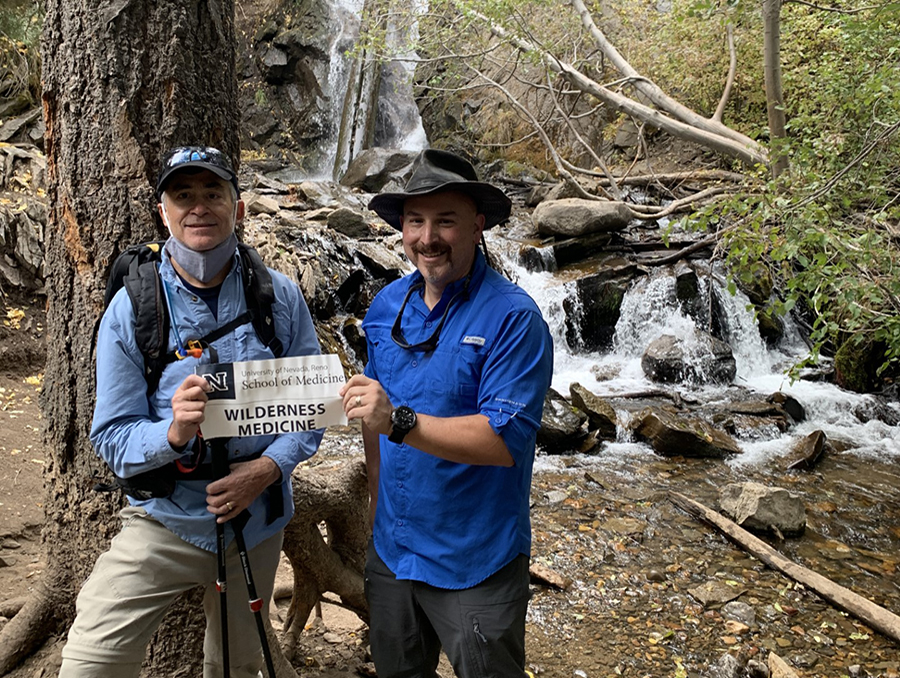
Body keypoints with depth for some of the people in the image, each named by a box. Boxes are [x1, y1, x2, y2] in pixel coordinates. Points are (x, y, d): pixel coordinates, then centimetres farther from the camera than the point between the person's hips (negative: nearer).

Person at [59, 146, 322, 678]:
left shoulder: (281, 297, -6)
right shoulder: (131, 308, -10)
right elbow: (112, 436, -10)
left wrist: (267, 467, -19)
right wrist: (174, 432, -31)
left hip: (257, 518, 2)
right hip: (166, 519, -2)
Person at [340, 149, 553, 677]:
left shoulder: (513, 316, -18)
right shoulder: (387, 305, 2)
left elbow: (506, 440, -26)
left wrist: (400, 423, -34)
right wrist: (380, 505, 9)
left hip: (476, 566, -6)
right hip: (391, 551, 6)